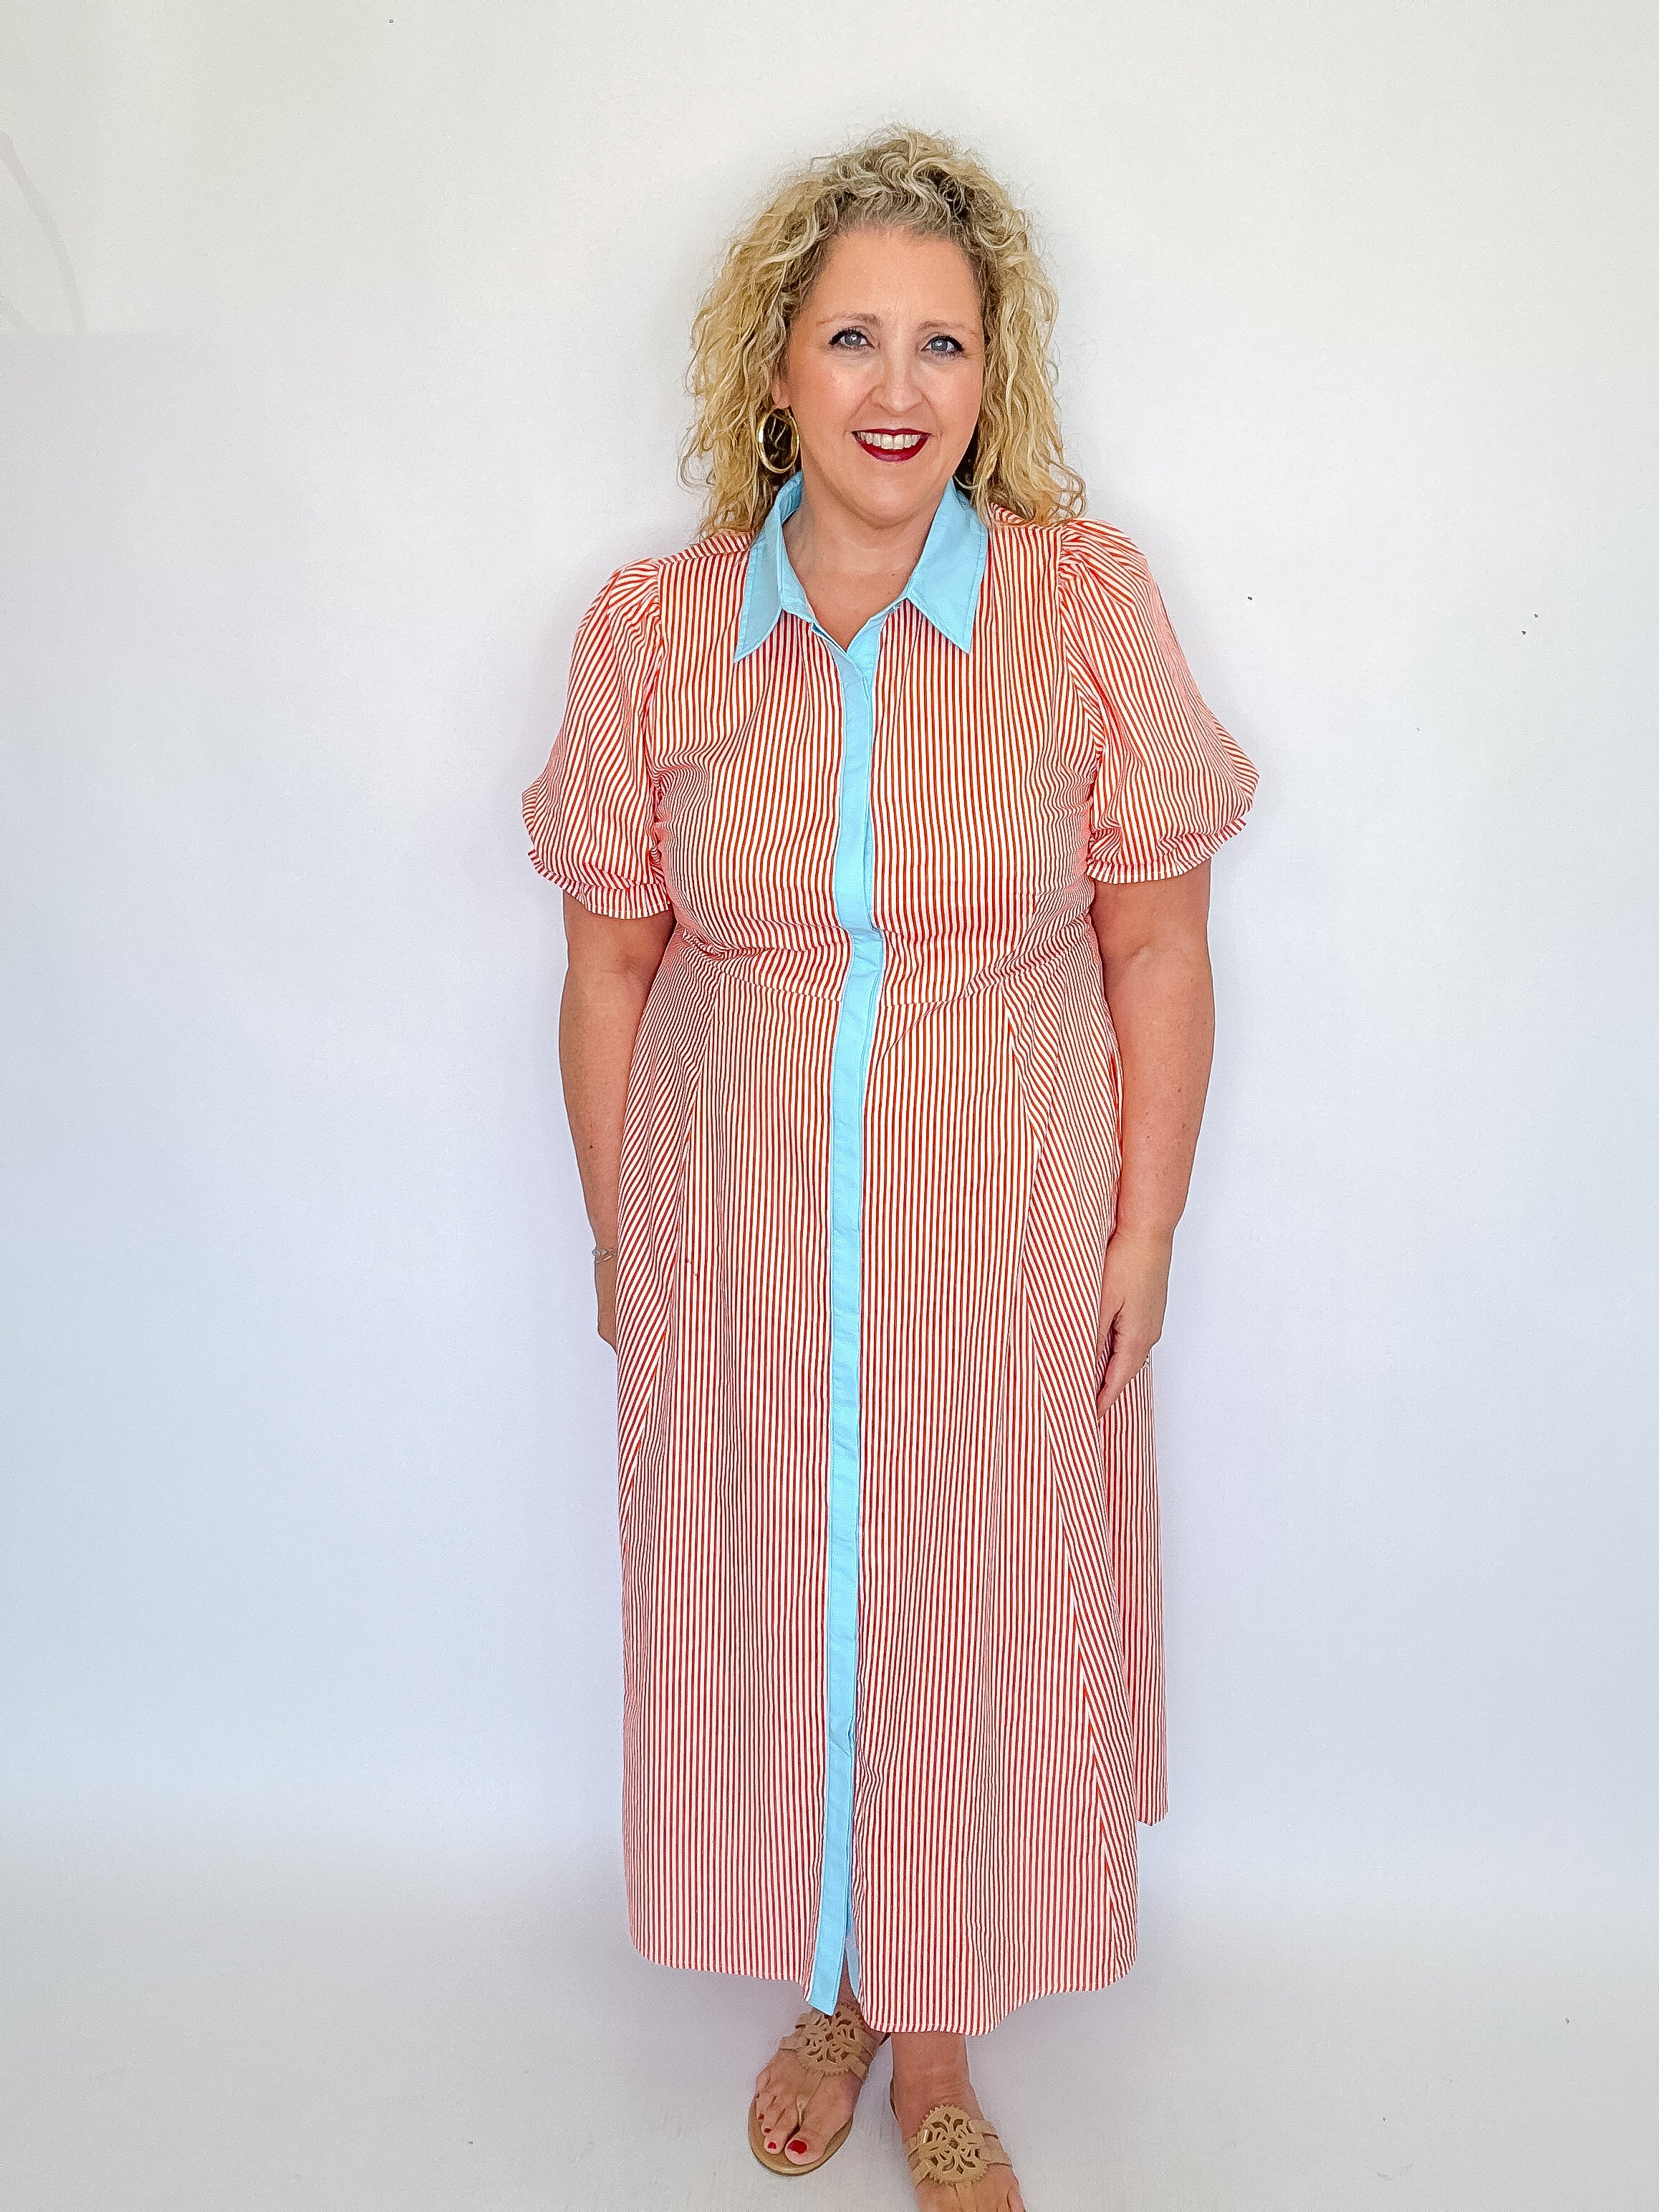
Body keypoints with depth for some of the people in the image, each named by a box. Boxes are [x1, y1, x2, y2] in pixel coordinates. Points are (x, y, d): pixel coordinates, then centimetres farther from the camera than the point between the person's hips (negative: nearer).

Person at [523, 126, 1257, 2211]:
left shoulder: (1084, 605, -8)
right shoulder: (649, 631, -4)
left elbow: (1158, 952, -3)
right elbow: (609, 968, 2)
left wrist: (1143, 1237, -4)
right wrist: (618, 1240, 5)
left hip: (1002, 1237, -1)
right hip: (739, 1239, 2)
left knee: (975, 1629, 11)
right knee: (772, 1622, 15)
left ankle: (935, 2039, 38)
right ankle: (834, 1986, 44)